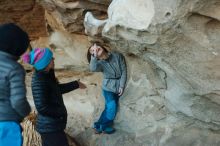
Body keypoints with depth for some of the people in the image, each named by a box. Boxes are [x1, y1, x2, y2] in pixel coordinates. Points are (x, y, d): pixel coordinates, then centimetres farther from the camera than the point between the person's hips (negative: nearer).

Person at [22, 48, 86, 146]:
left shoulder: (46, 75, 3)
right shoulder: (39, 81, -24)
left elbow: (58, 89, 19)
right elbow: (42, 107, -25)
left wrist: (76, 84, 24)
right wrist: (61, 112, -14)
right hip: (50, 127, -9)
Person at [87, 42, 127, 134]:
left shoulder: (118, 56, -10)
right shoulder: (100, 63, -14)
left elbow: (124, 71, -7)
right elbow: (93, 68, -38)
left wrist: (122, 86, -10)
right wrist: (94, 55, -39)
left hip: (118, 87, 3)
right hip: (108, 88, -2)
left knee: (109, 108, 9)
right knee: (111, 107, -11)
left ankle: (99, 126, 27)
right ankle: (103, 126, 12)